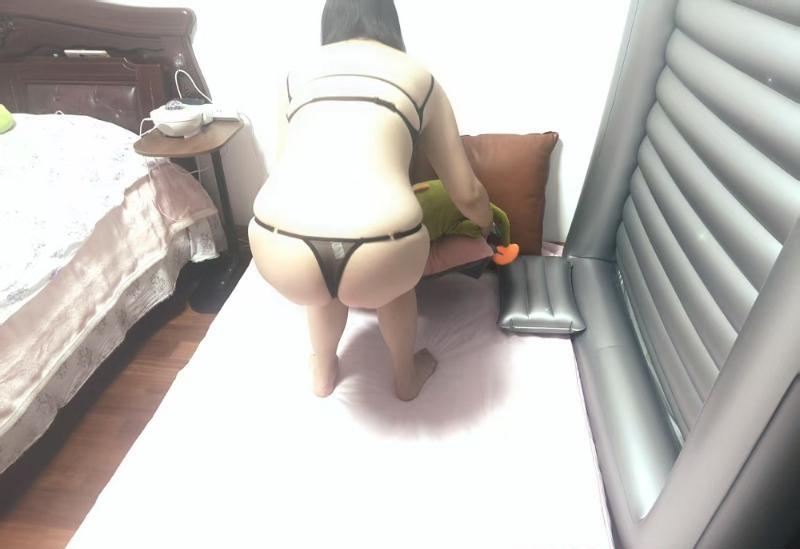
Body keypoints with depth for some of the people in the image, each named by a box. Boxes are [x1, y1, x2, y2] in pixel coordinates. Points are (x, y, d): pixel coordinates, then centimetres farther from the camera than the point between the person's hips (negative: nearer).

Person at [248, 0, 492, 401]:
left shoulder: (299, 73, 23)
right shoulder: (419, 77, 20)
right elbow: (466, 192, 24)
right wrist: (489, 226, 46)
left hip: (280, 248, 2)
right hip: (378, 251, -1)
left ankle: (323, 372, 56)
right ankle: (406, 377, 54)